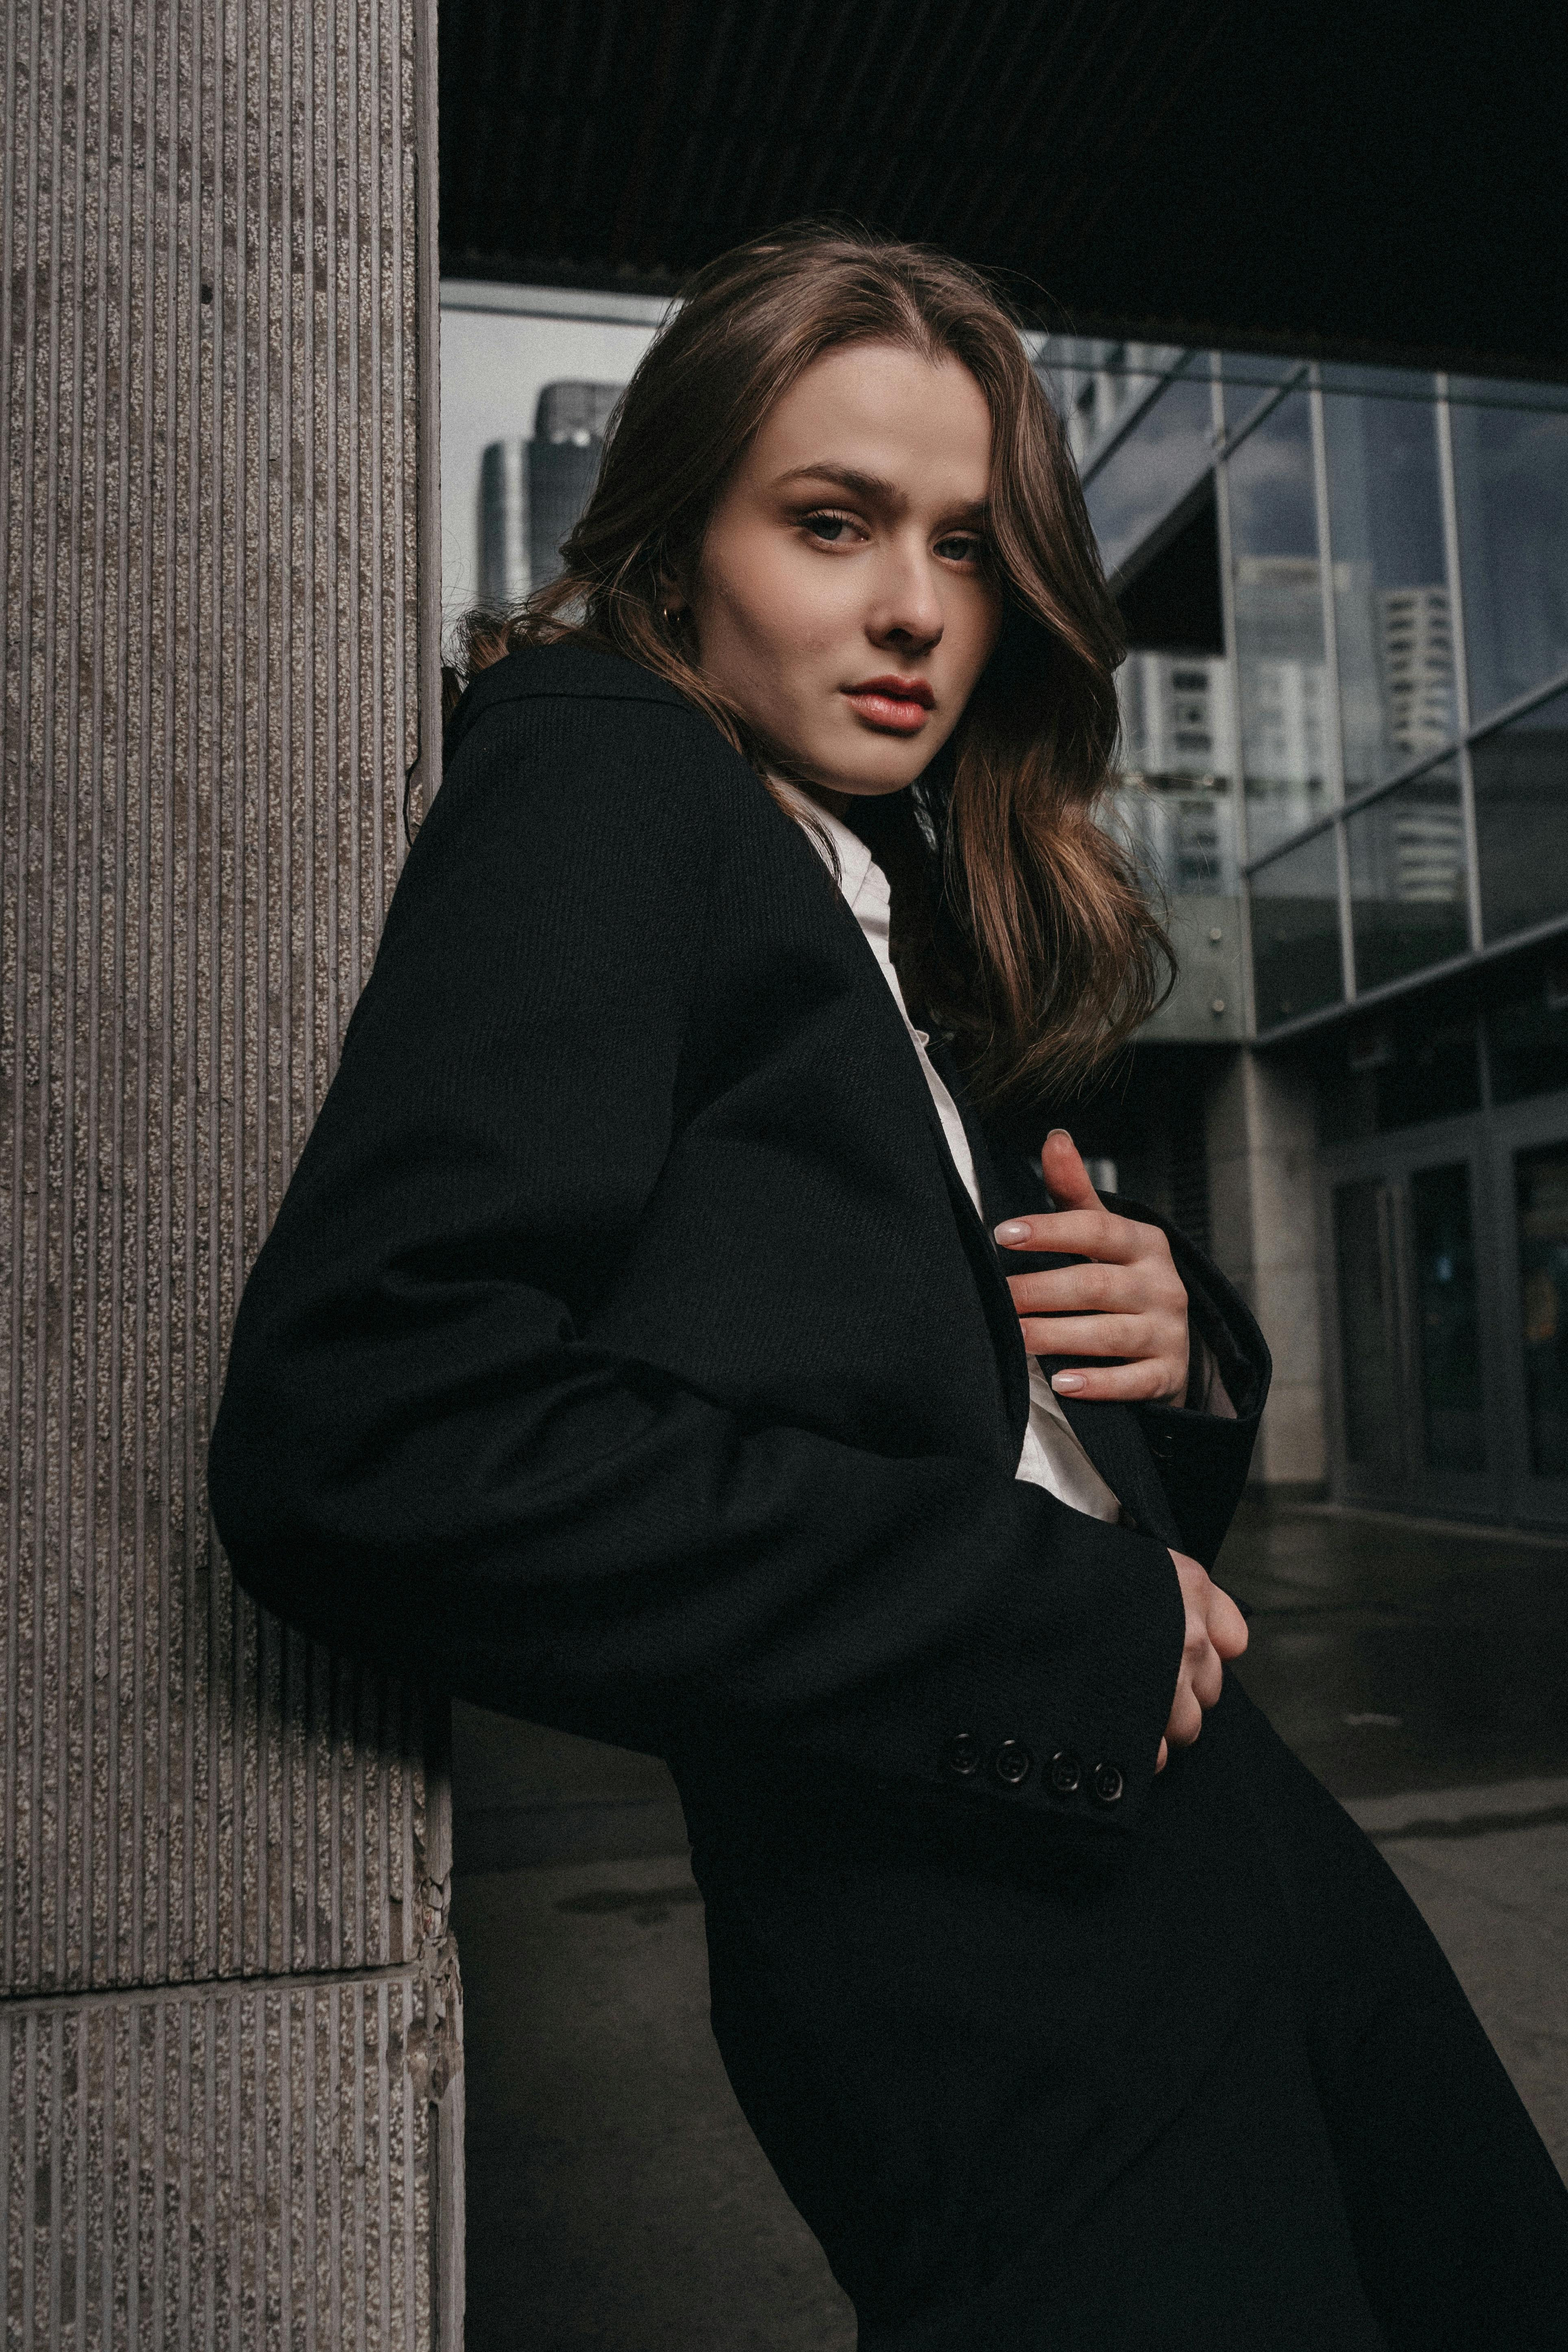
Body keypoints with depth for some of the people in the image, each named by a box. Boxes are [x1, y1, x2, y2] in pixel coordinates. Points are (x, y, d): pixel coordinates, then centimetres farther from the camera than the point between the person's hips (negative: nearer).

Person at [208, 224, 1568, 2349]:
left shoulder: (906, 898, 16)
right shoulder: (599, 772, -8)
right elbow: (359, 1439, -24)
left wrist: (1184, 1338, -2)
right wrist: (1063, 1616, -18)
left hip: (1222, 1838, 9)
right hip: (991, 1933, -8)